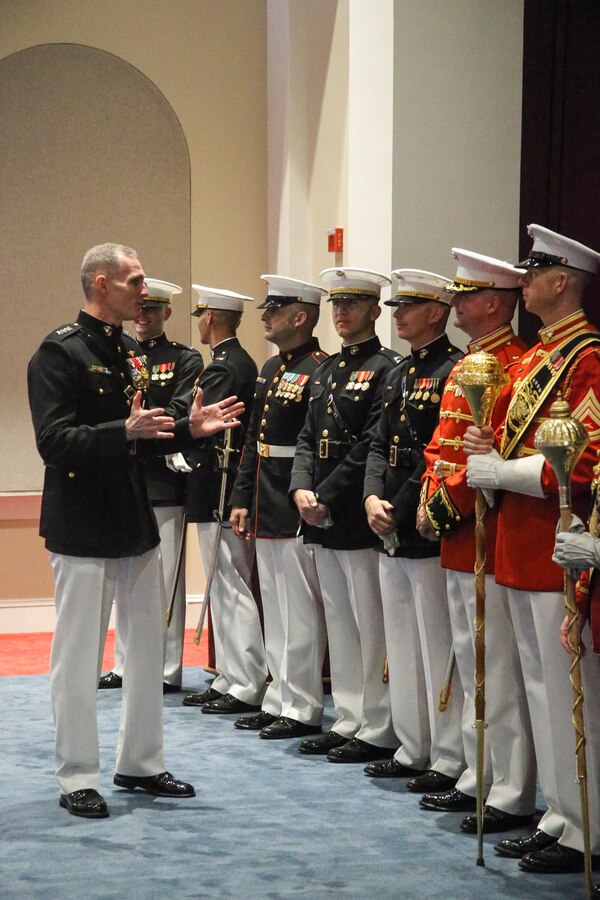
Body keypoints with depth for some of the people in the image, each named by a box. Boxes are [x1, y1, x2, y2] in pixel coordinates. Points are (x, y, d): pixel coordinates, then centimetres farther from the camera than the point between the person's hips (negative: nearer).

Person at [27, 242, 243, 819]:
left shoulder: (127, 353, 13)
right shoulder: (58, 353, -13)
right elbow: (54, 441, -22)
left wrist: (188, 429, 6)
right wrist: (126, 432, -32)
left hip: (135, 522, 9)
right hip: (82, 527, -9)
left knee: (148, 646, 14)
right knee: (79, 655, 0)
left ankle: (140, 764, 26)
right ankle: (77, 779, 10)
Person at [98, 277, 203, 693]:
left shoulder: (185, 360, -1)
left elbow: (180, 413, -13)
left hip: (163, 481, -5)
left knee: (166, 576, -1)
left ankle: (168, 670, 5)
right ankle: (125, 665, 20)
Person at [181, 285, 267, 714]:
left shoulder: (222, 369, -16)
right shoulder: (245, 363, 14)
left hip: (218, 492, -10)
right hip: (232, 490, 10)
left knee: (231, 588, -6)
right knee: (226, 587, 14)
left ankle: (248, 687, -3)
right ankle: (230, 680, 21)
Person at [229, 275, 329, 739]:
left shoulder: (319, 372, -14)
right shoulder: (271, 369, 15)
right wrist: (243, 499, 15)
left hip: (297, 511, -10)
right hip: (267, 510, 10)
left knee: (301, 612, -2)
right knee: (275, 610, 15)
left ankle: (303, 709, 5)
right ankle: (279, 700, 23)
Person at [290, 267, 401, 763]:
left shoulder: (386, 369, -9)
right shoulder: (326, 370, 17)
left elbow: (371, 447, -17)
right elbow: (307, 438, 15)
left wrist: (327, 497, -17)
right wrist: (301, 490, -2)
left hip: (360, 519, -8)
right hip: (323, 520, 9)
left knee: (371, 625, -3)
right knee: (339, 624, 13)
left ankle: (379, 731, 4)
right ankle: (350, 721, 21)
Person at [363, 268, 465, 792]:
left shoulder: (454, 371, -12)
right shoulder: (399, 374, 16)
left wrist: (401, 514, -18)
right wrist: (373, 498, -2)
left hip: (429, 534, -9)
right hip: (391, 534, 9)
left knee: (438, 647, -3)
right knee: (402, 646, 14)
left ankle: (450, 761, 4)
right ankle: (413, 750, 24)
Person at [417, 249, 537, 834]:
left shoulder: (513, 366, -14)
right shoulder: (463, 369, 17)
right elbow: (441, 446, 19)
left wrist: (450, 506, -16)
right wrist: (431, 505, 5)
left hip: (487, 539, -10)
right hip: (456, 542, 10)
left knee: (500, 670, -5)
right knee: (470, 663, 15)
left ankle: (512, 797, 0)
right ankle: (479, 779, 24)